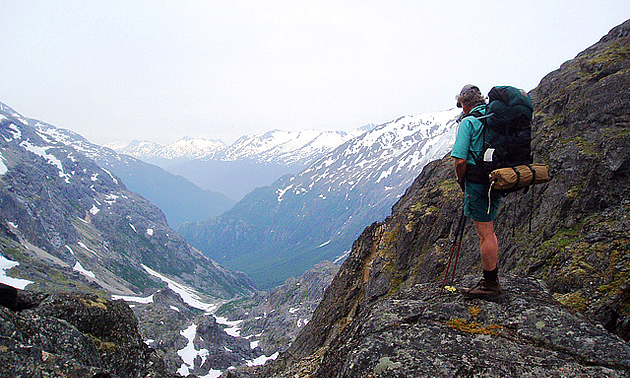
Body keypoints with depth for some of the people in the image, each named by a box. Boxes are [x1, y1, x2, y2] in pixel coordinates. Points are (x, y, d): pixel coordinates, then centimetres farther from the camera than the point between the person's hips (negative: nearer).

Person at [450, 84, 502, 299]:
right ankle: (492, 280, 28)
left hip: (478, 183, -8)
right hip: (497, 182, 8)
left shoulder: (468, 122, -11)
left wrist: (461, 181, -1)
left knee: (485, 233, -1)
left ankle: (490, 285, 8)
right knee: (488, 231, 18)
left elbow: (461, 160, -19)